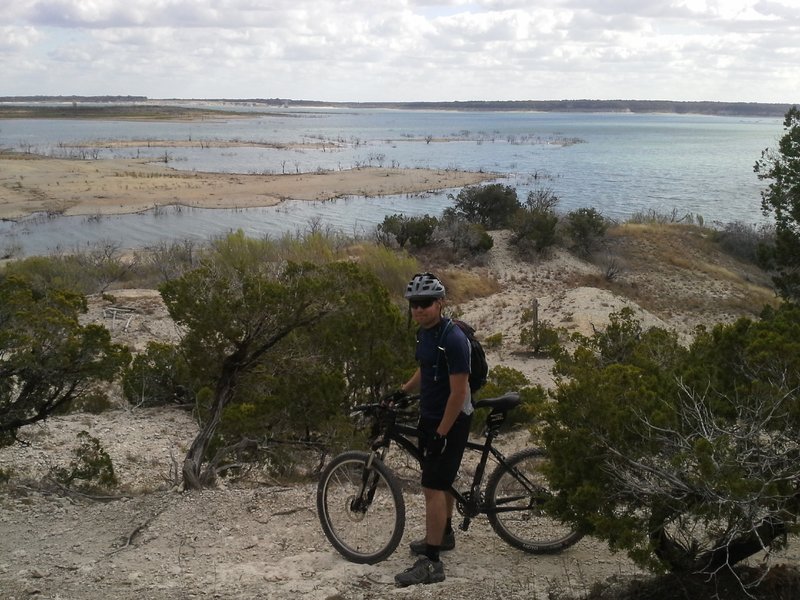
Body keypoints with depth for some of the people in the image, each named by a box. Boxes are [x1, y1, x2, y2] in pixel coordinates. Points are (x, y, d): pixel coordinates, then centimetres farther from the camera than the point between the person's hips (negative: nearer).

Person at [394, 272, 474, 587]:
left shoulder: (453, 339, -25)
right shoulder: (424, 332, 3)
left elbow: (458, 392, -24)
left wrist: (441, 434, -21)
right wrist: (402, 392, 8)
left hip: (450, 421, -9)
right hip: (430, 417, 9)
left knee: (433, 486, -9)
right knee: (441, 480, 22)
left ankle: (431, 563, -5)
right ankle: (444, 534, 40)